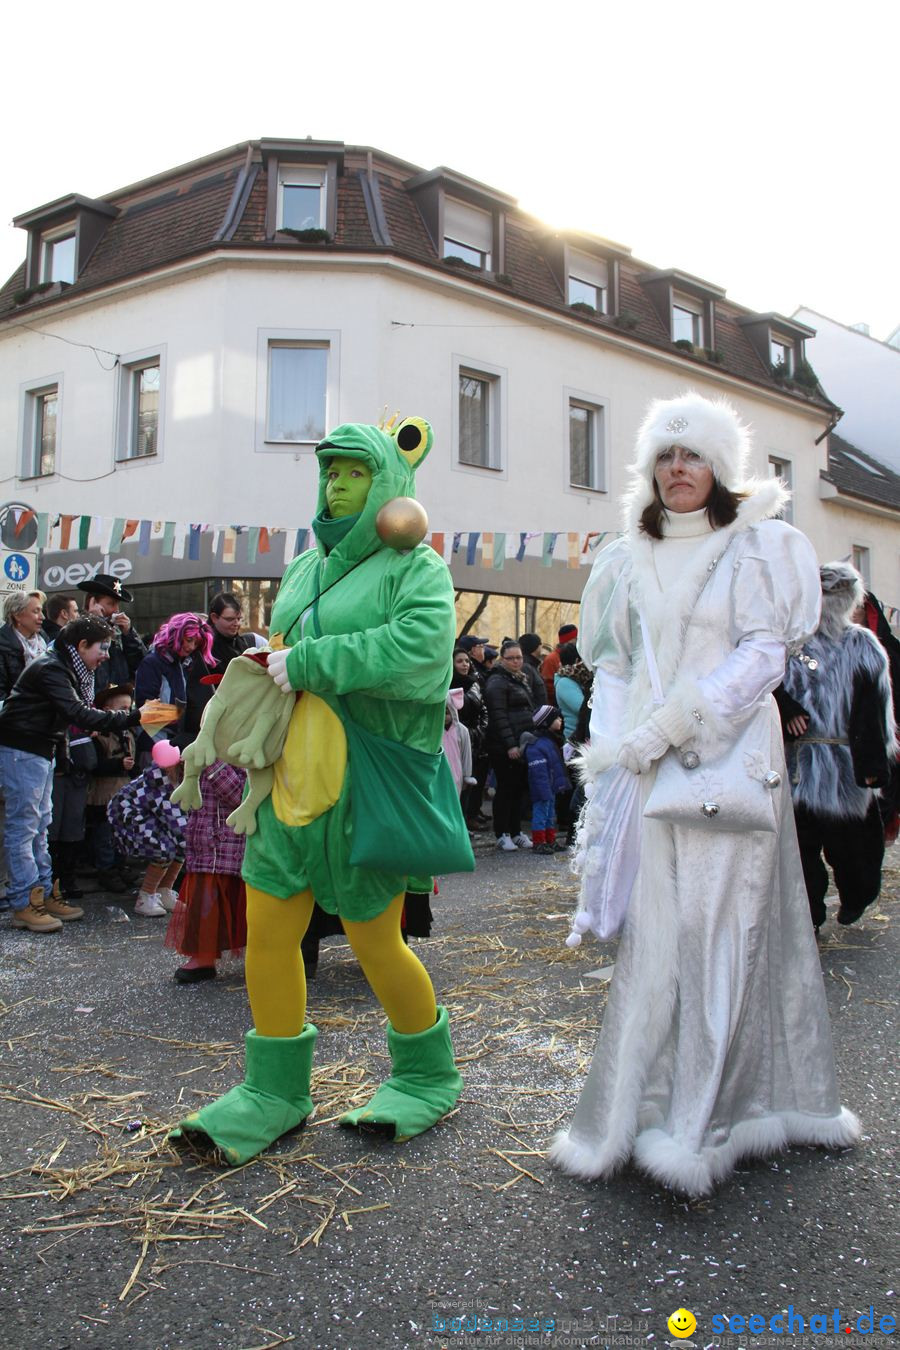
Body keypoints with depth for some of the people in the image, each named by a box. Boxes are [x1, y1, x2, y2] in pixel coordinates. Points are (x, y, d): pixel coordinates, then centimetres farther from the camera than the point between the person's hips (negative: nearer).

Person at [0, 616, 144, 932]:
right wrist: (133, 718, -32)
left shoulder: (66, 669, 13)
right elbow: (78, 714, -30)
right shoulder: (51, 669, -20)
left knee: (39, 826, 13)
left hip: (40, 751, 11)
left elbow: (77, 713, 9)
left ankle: (45, 894, 20)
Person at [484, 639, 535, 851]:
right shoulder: (497, 682, -9)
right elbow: (498, 716, -16)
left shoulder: (522, 679, 19)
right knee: (506, 788, -3)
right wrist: (510, 744, -21)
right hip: (504, 746, -8)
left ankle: (516, 831, 19)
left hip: (523, 743, 8)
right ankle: (502, 834, 4)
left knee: (519, 788, 11)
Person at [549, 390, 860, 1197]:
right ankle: (632, 1115, 9)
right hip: (649, 768, 3)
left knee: (716, 928, -5)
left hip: (730, 760, -2)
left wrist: (665, 729, -13)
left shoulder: (755, 547, 4)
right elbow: (612, 665, 14)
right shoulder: (629, 561, 15)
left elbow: (762, 656, -6)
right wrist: (615, 751, -2)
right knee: (654, 933, 2)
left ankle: (691, 1126, 2)